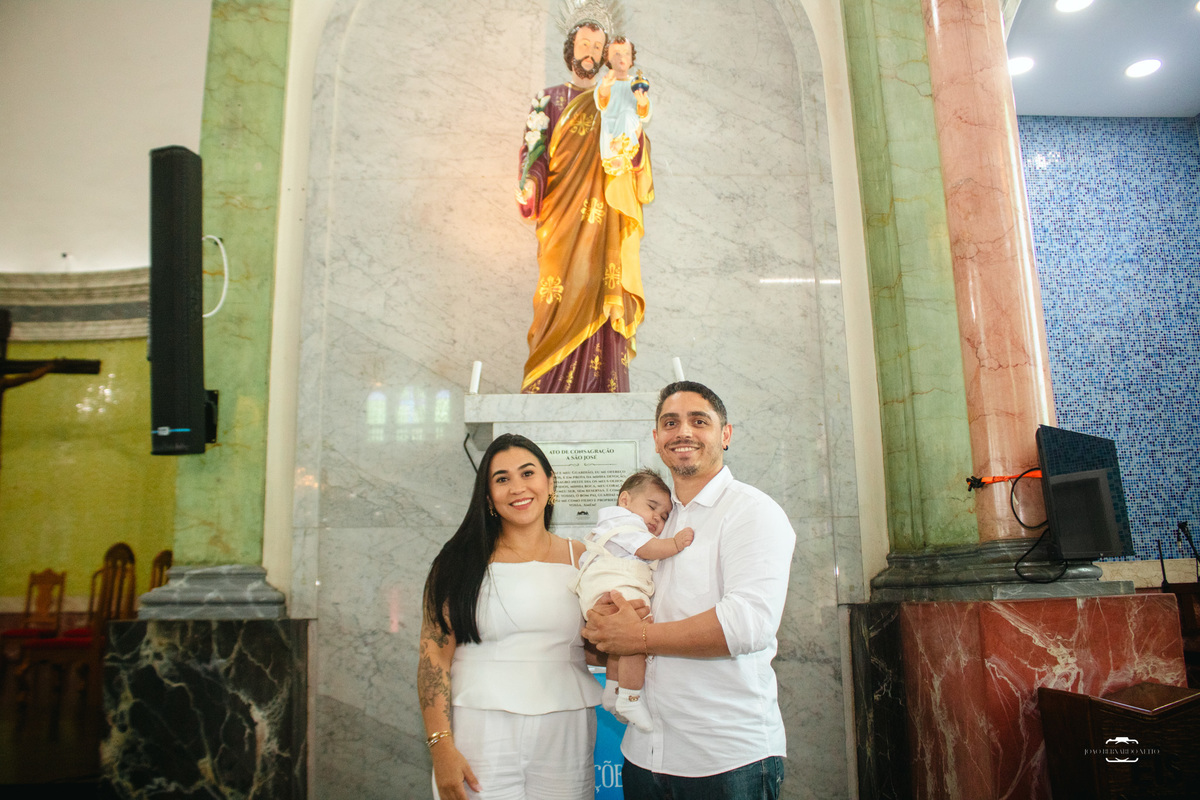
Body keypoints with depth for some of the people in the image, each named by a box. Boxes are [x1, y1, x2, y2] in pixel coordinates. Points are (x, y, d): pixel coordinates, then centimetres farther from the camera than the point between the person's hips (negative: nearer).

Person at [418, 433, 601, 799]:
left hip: (564, 732, 2)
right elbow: (434, 655, -6)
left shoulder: (579, 559, 5)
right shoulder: (463, 561, -1)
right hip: (480, 732, -2)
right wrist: (442, 747, -13)